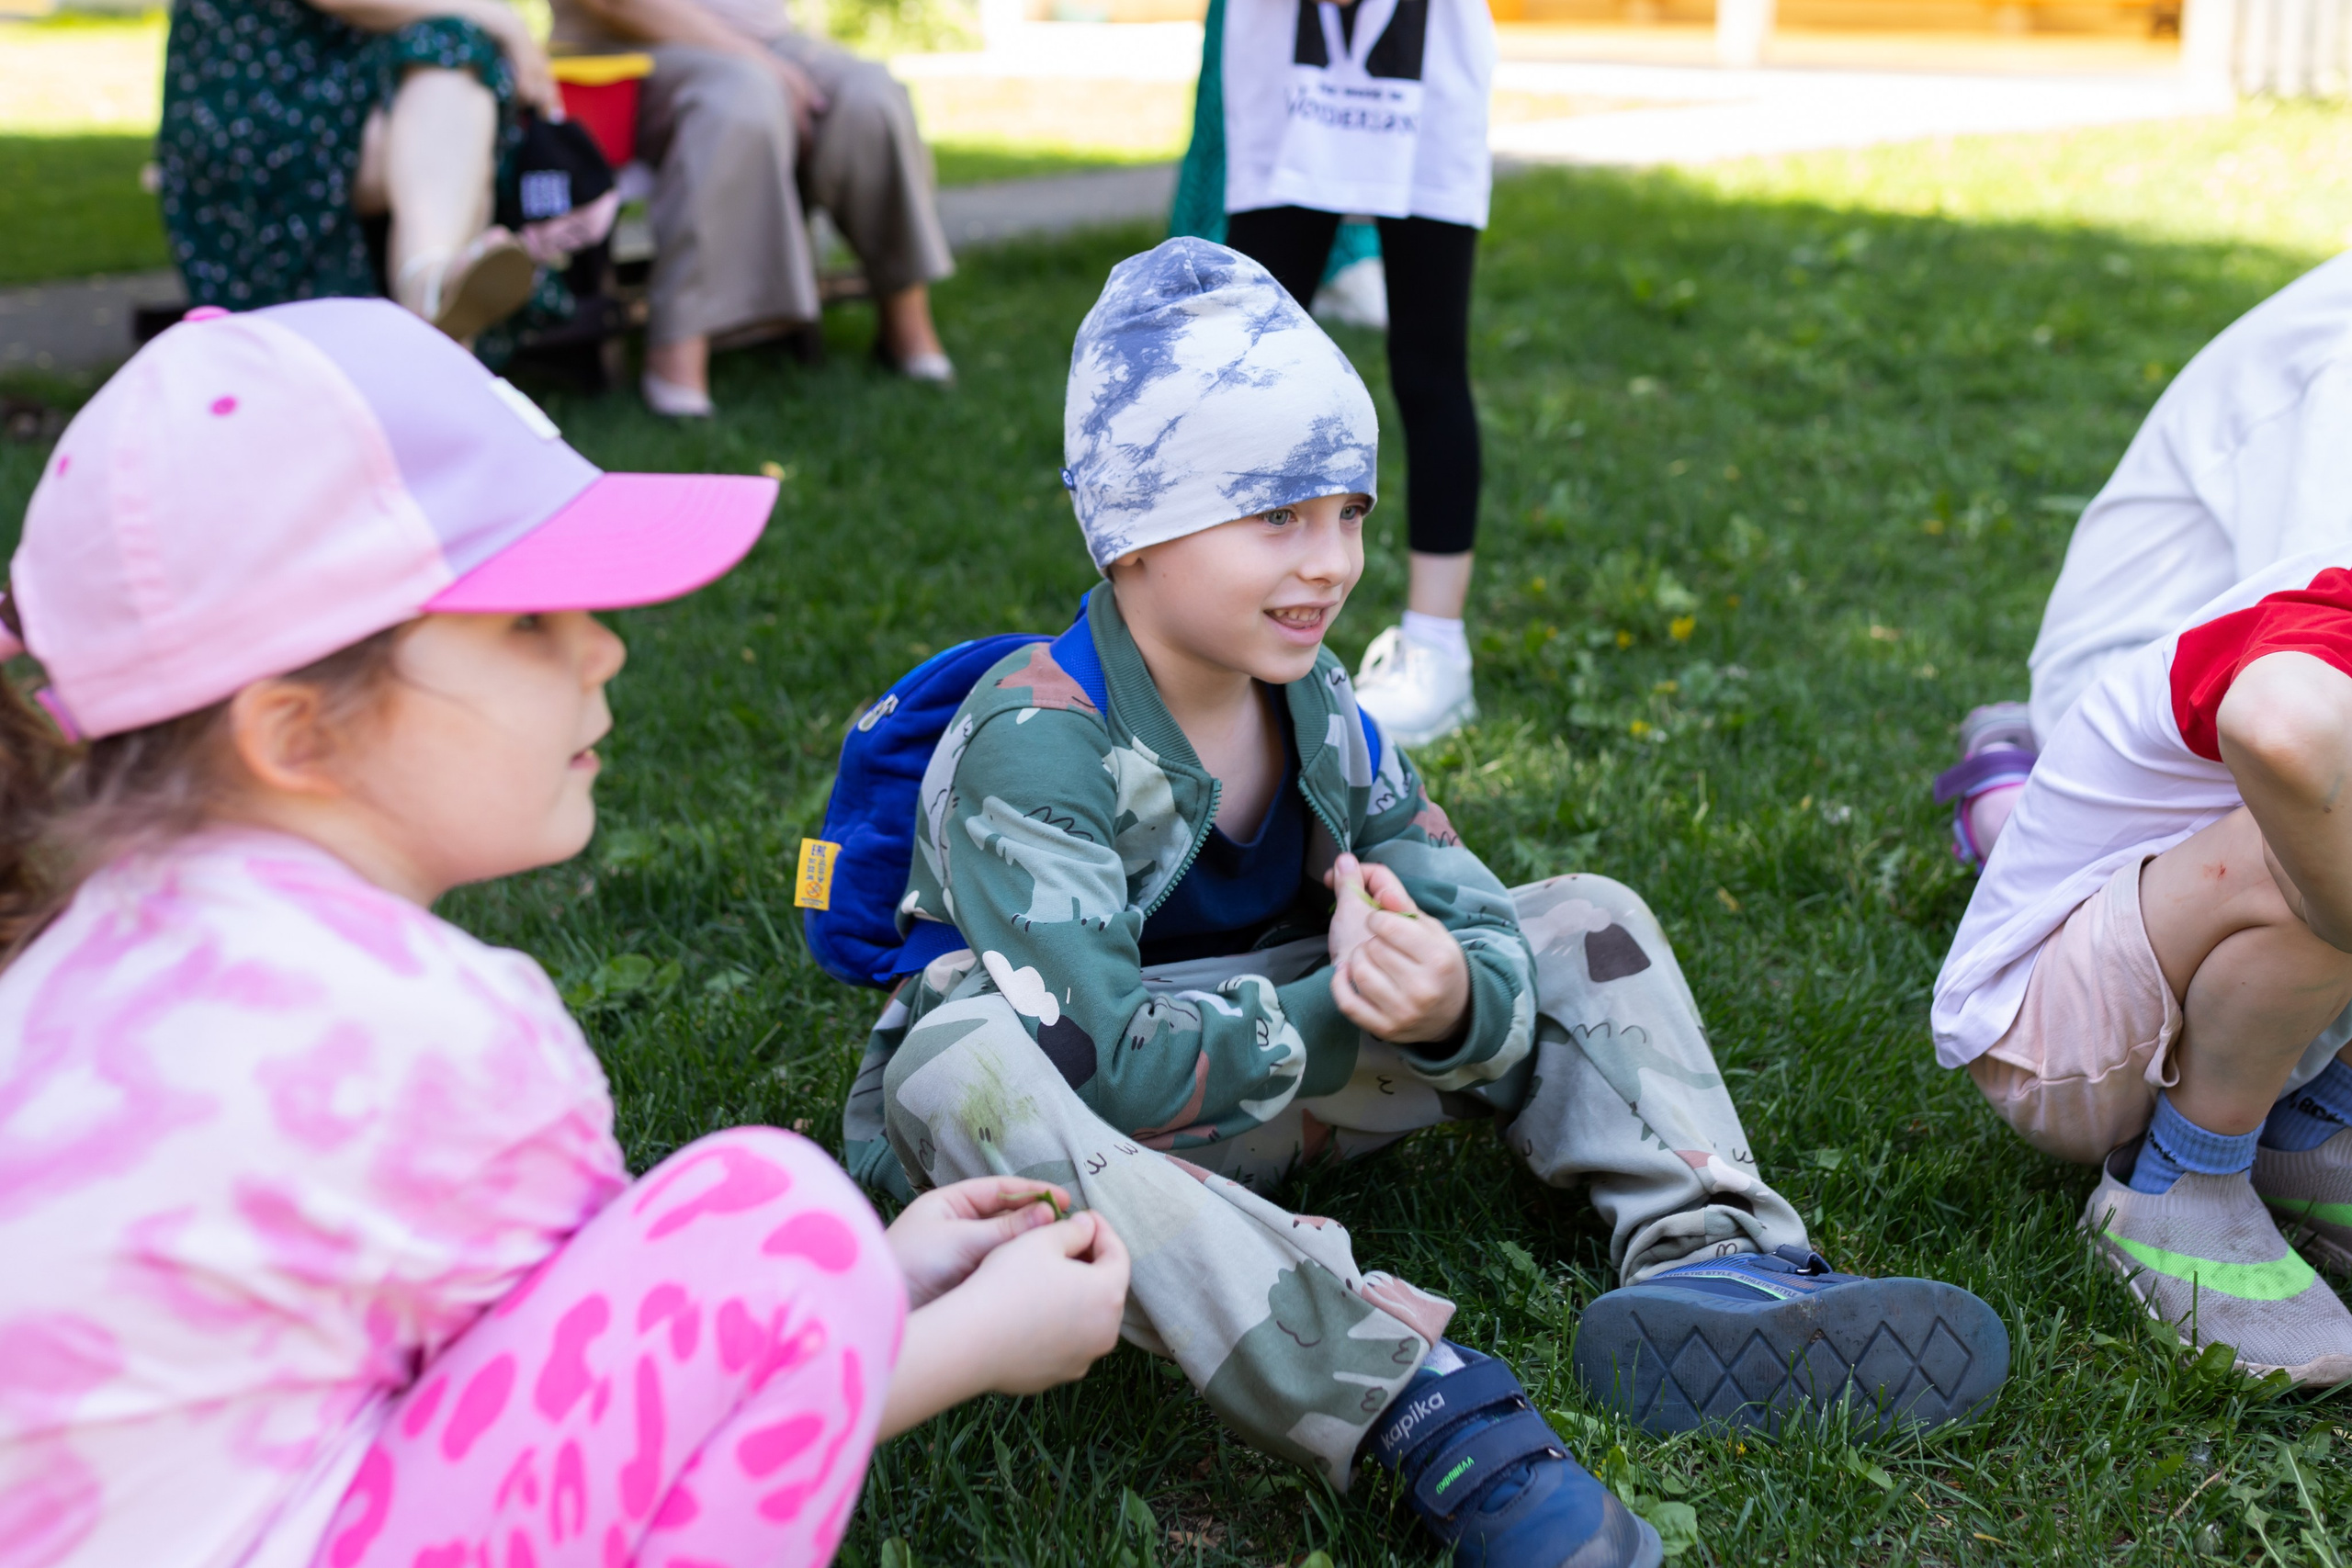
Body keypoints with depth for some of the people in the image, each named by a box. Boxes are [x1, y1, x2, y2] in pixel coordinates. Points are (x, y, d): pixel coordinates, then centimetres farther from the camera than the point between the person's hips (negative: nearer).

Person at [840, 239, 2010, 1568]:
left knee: (1584, 926, 1)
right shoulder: (1033, 747, -24)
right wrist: (1339, 1009, -27)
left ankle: (1716, 1262, -23)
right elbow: (1100, 1059, -33)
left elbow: (1480, 926, -8)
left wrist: (1453, 1001, -32)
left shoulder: (1316, 711, -2)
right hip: (1056, 1112, -6)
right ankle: (1404, 1394, -52)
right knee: (964, 1070, -44)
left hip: (1268, 1093, 6)